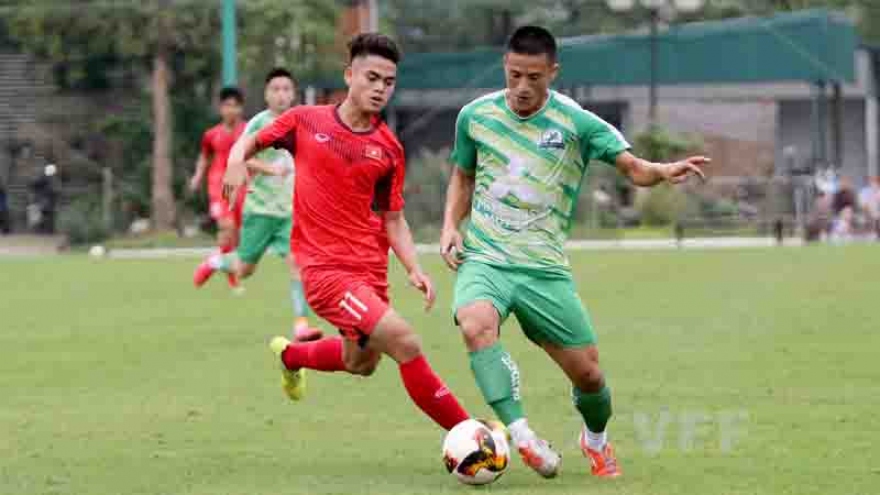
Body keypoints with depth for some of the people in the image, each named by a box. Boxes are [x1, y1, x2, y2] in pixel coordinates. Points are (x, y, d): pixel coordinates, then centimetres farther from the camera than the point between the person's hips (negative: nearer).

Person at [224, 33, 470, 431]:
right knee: (405, 343, -20)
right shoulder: (305, 121, -3)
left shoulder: (389, 149, 4)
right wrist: (237, 160, -11)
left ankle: (289, 355, 52)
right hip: (325, 268, -6)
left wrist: (413, 269, -6)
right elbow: (253, 140, 12)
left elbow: (393, 219, 9)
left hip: (371, 270, 6)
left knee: (361, 363, 22)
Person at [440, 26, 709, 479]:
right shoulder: (475, 116, 2)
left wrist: (664, 171, -34)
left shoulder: (576, 123, -5)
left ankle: (596, 440, 36)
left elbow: (632, 167, -12)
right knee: (475, 323, -34)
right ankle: (521, 435, -36)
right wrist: (450, 225, 2)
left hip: (545, 267, 0)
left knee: (587, 372, 2)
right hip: (484, 259, 0)